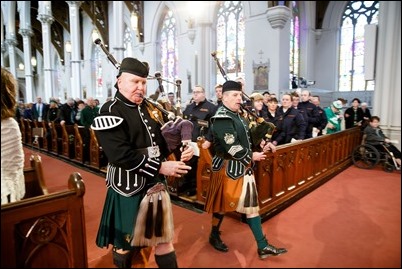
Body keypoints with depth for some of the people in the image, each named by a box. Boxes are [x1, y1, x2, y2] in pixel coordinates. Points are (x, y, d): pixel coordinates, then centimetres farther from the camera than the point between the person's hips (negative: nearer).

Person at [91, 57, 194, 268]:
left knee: (163, 238, 17)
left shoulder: (149, 108, 9)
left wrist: (182, 151, -8)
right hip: (128, 188, -6)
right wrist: (160, 167, -22)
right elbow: (121, 155, -24)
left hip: (155, 183, 6)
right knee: (125, 244, 15)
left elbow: (161, 141, 12)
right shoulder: (110, 112, -13)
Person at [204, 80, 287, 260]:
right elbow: (231, 147, -24)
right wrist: (251, 157, -14)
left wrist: (260, 145, 2)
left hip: (244, 167, 9)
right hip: (228, 168, -9)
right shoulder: (222, 118, -19)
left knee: (251, 204, 14)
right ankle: (214, 236, 31)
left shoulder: (238, 115, 11)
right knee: (222, 204, 7)